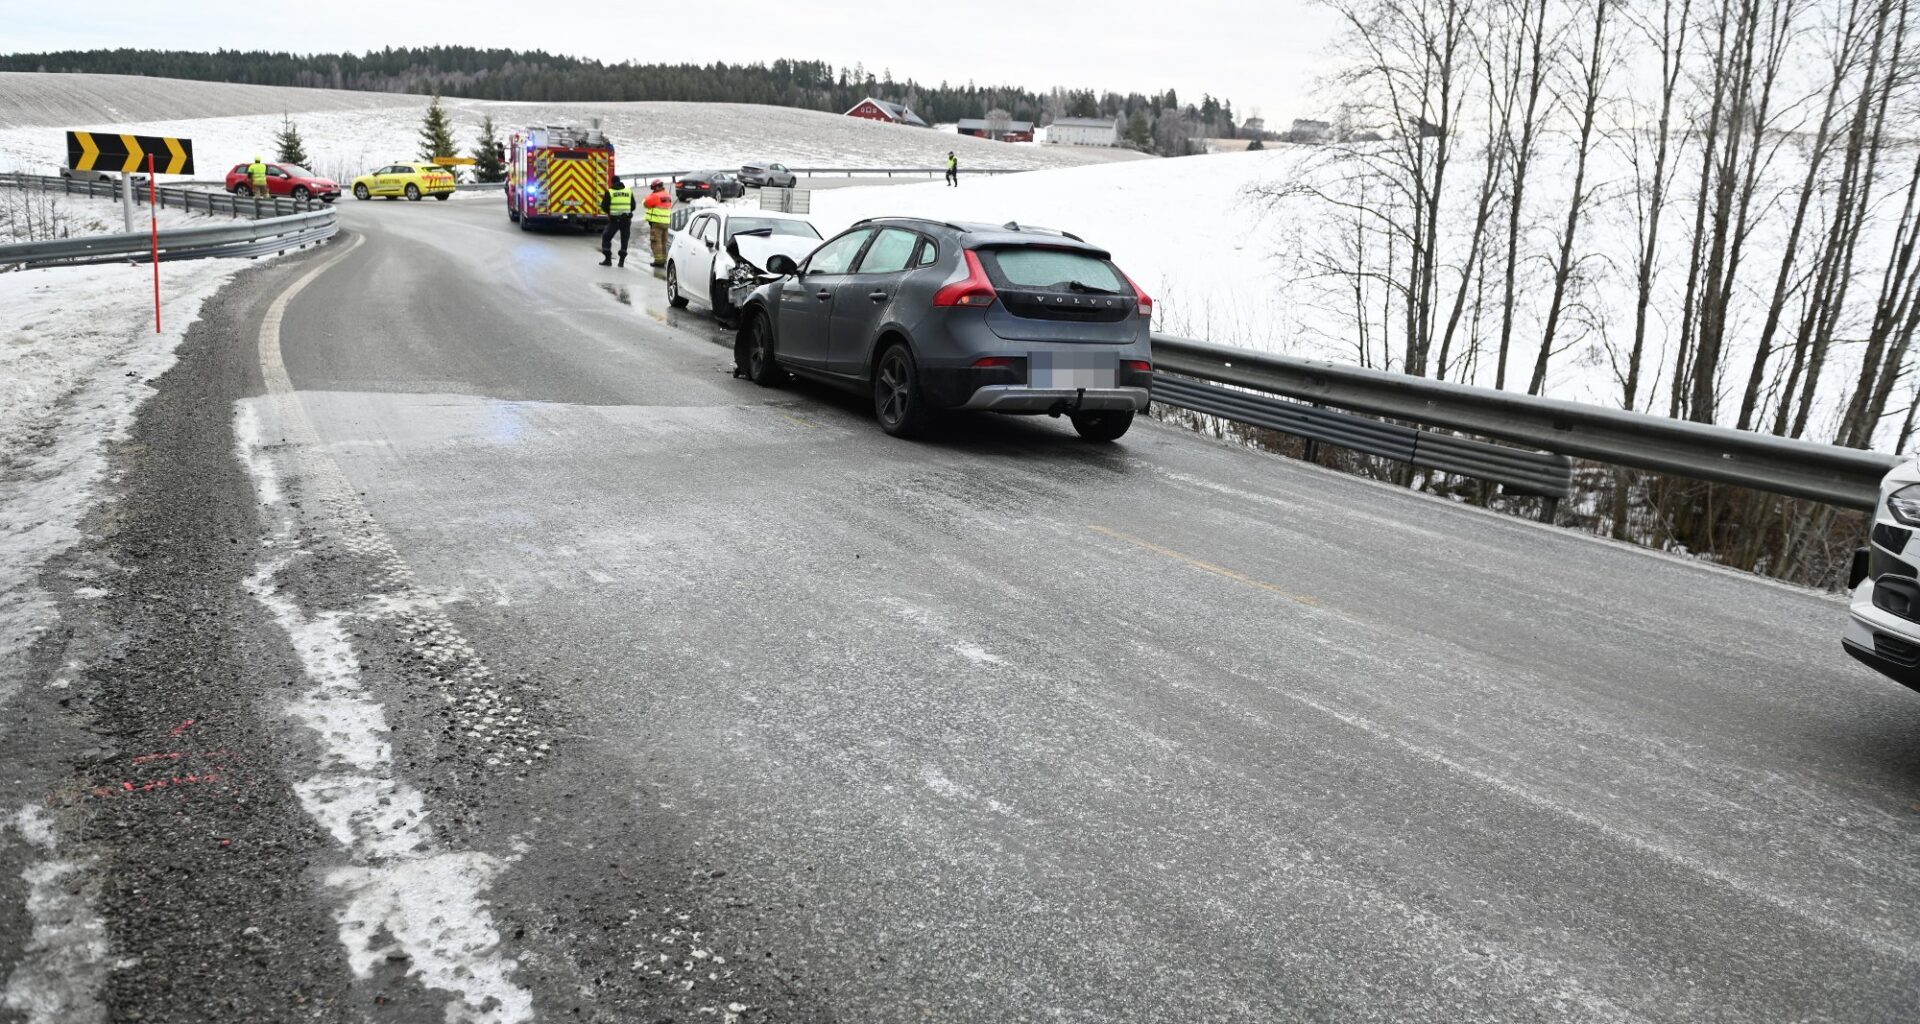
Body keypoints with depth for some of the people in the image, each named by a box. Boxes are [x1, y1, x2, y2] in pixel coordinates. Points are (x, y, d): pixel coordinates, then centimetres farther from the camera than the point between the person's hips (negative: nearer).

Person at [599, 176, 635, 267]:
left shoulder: (610, 192, -3)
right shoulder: (629, 191, 5)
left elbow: (604, 206, -2)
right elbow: (633, 206, 9)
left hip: (614, 219, -2)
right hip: (626, 219, 2)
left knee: (606, 237, 10)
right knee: (624, 240, 12)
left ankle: (608, 259, 4)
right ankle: (622, 261, 9)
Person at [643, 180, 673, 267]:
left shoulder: (656, 196, -15)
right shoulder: (668, 195, 10)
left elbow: (646, 203, -6)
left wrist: (651, 194, 4)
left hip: (657, 222, -8)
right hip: (666, 221, 8)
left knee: (656, 241, -5)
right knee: (663, 242, 14)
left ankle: (658, 260, -8)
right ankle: (663, 259, 18)